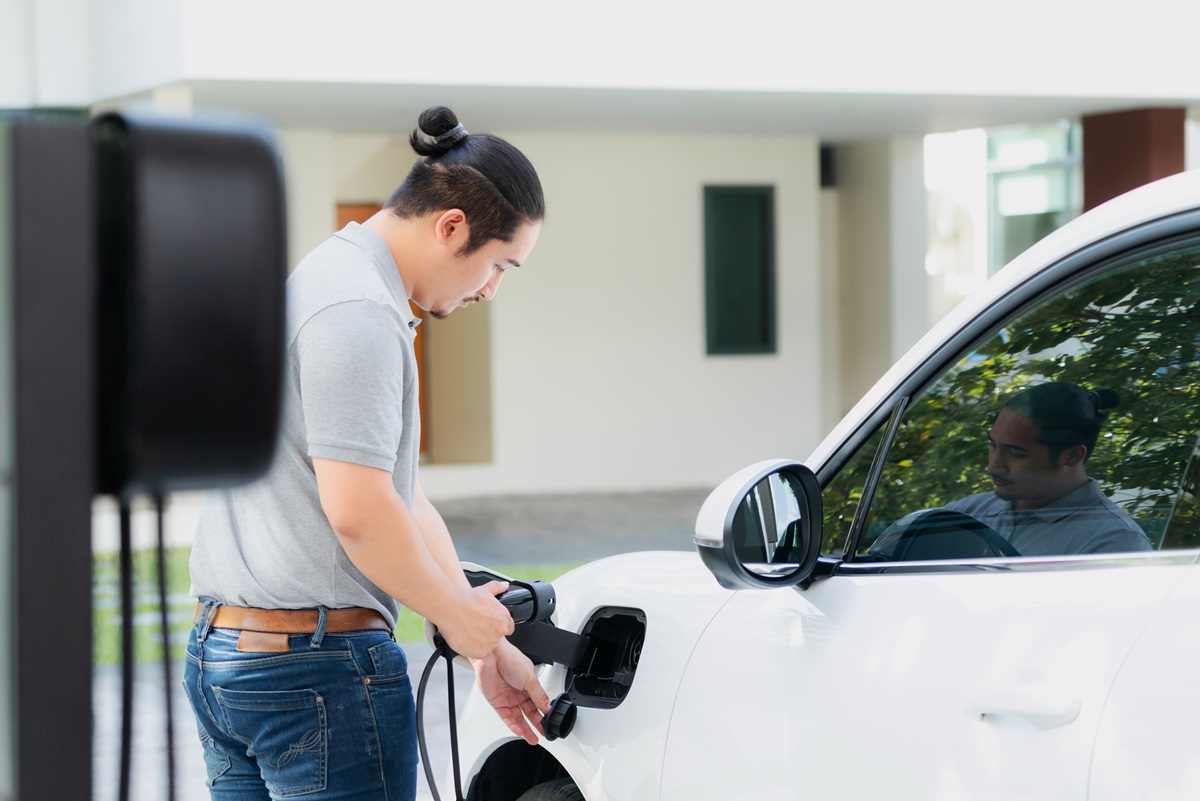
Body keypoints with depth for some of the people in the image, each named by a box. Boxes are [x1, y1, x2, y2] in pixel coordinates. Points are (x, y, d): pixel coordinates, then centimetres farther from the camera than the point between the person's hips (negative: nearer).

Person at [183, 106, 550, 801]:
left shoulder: (328, 281, 19)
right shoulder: (357, 312, -16)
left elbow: (402, 493, 21)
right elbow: (358, 511, -23)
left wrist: (489, 644, 20)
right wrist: (456, 612, -6)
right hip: (323, 664, -10)